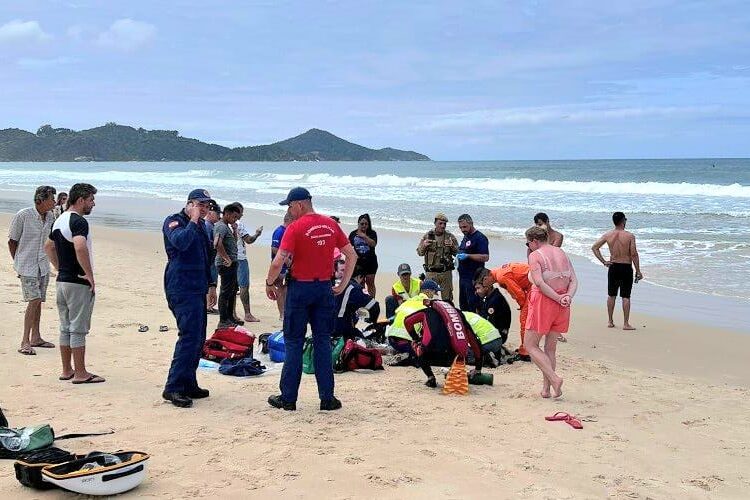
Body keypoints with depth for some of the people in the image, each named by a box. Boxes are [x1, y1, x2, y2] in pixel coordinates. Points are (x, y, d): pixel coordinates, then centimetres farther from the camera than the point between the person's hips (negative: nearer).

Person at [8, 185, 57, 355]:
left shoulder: (50, 217, 5)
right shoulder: (23, 215, -13)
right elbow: (12, 241, -4)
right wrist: (17, 263, 3)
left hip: (43, 266, 6)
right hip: (27, 266, -6)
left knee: (38, 301, 11)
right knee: (34, 300, -15)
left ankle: (36, 338, 22)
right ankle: (25, 342, -12)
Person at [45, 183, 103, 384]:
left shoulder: (60, 220, 13)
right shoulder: (78, 221, -17)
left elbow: (48, 246, 26)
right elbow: (80, 247, -33)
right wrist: (90, 275, -24)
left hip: (62, 281, 9)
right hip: (78, 283, -9)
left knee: (66, 327, 14)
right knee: (78, 329, -3)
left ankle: (67, 370, 21)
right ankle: (80, 373, 3)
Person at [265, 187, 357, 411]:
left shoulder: (295, 227, -11)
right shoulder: (331, 225, 5)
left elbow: (278, 262, -18)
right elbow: (352, 256, 8)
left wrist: (269, 284, -2)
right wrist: (343, 284, 13)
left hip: (300, 288, -4)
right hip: (324, 288, 4)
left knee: (293, 343, 5)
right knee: (322, 342, 10)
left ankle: (288, 398, 10)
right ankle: (327, 398, 9)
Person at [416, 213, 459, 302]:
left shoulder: (450, 237, 4)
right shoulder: (427, 236, 3)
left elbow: (457, 253, 5)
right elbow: (419, 253, 5)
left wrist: (452, 246, -15)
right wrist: (424, 246, -15)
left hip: (446, 272, 1)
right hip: (431, 272, 0)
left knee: (447, 298, 6)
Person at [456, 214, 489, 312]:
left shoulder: (480, 238, -12)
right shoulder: (466, 237, 17)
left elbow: (485, 257, -20)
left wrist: (467, 256, -25)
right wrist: (458, 256, 11)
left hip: (473, 278, -9)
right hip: (463, 277, 9)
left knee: (473, 306, -7)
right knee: (463, 305, 14)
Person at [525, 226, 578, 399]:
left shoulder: (534, 255, -7)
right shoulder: (562, 253, 13)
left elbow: (539, 282, -19)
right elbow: (574, 281, 4)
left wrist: (558, 298, -16)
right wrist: (568, 297, -9)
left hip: (542, 301, -6)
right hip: (562, 307, 7)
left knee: (530, 345, 4)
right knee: (550, 348, 14)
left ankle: (554, 378, -12)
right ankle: (546, 388, 12)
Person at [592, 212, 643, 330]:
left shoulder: (607, 235, -2)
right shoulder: (630, 236, -12)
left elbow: (594, 247, -1)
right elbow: (634, 255, -12)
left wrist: (603, 261, 3)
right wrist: (638, 271, -6)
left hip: (613, 267, 3)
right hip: (626, 268, -3)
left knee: (611, 295, 13)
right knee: (626, 297, 2)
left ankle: (610, 322, 19)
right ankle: (626, 323, 4)